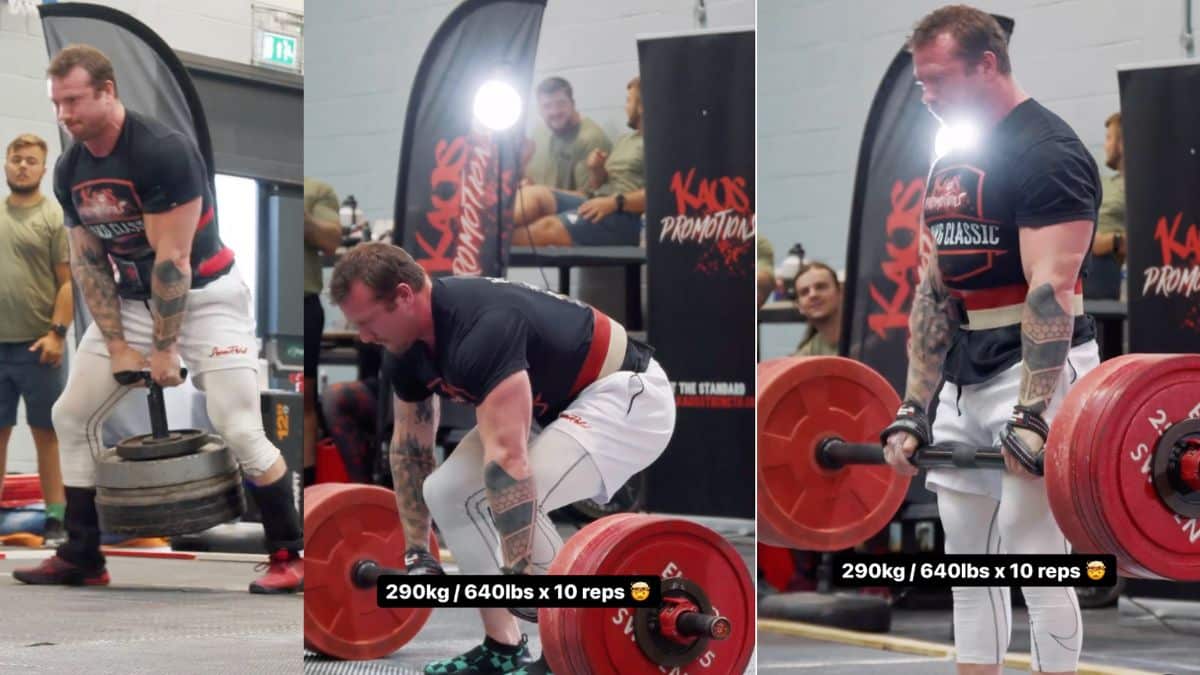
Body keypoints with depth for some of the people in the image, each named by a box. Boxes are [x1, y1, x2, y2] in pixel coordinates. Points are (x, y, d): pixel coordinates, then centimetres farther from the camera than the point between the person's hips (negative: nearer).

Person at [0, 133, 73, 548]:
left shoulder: (56, 217, -1)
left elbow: (69, 281, -6)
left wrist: (57, 332, -15)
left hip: (37, 345, -4)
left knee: (46, 432, 1)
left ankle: (55, 520, 4)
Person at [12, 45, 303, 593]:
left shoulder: (163, 151, -25)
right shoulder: (69, 171, -2)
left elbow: (172, 259, -23)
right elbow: (87, 261, 3)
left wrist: (165, 350, -19)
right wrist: (117, 346, -4)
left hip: (203, 296, -7)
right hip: (131, 298, 8)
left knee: (239, 429, -17)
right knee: (72, 416, 6)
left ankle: (288, 555, -3)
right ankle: (81, 558, 15)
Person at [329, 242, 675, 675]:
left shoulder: (481, 330, -35)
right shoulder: (406, 350, -5)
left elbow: (507, 457, -39)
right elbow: (409, 447, 8)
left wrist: (521, 574, -39)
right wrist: (416, 553, 11)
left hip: (627, 397, -10)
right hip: (563, 404, 10)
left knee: (515, 496, -28)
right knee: (447, 492, 1)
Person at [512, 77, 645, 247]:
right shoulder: (625, 140, 28)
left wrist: (615, 202, -24)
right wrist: (596, 170, 3)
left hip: (624, 216, -9)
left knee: (547, 228, -25)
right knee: (533, 193, -11)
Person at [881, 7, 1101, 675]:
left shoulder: (1047, 153, -14)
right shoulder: (950, 164, 13)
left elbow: (1051, 291, -22)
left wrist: (1030, 416, -28)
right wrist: (915, 411, 9)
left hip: (1039, 369, -9)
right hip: (966, 376, 9)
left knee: (1033, 553, -9)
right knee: (966, 553, 10)